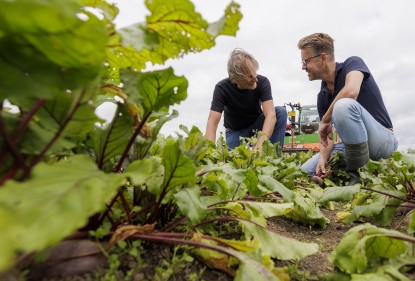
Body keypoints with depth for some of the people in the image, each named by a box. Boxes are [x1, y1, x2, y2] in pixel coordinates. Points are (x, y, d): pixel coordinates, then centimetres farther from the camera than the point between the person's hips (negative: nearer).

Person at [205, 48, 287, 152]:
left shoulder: (262, 82, -22)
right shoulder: (222, 88, -24)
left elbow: (271, 114, -34)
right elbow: (212, 122, -31)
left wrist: (261, 142, -51)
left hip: (257, 125, 2)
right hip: (235, 131, -1)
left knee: (281, 111, -25)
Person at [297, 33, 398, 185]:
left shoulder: (352, 63, -8)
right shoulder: (322, 96, 6)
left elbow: (351, 92, -33)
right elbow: (326, 136, 3)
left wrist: (325, 120, -20)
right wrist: (323, 158, -16)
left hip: (383, 140, -6)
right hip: (351, 144, 6)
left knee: (344, 105, -35)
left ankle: (360, 175, -22)